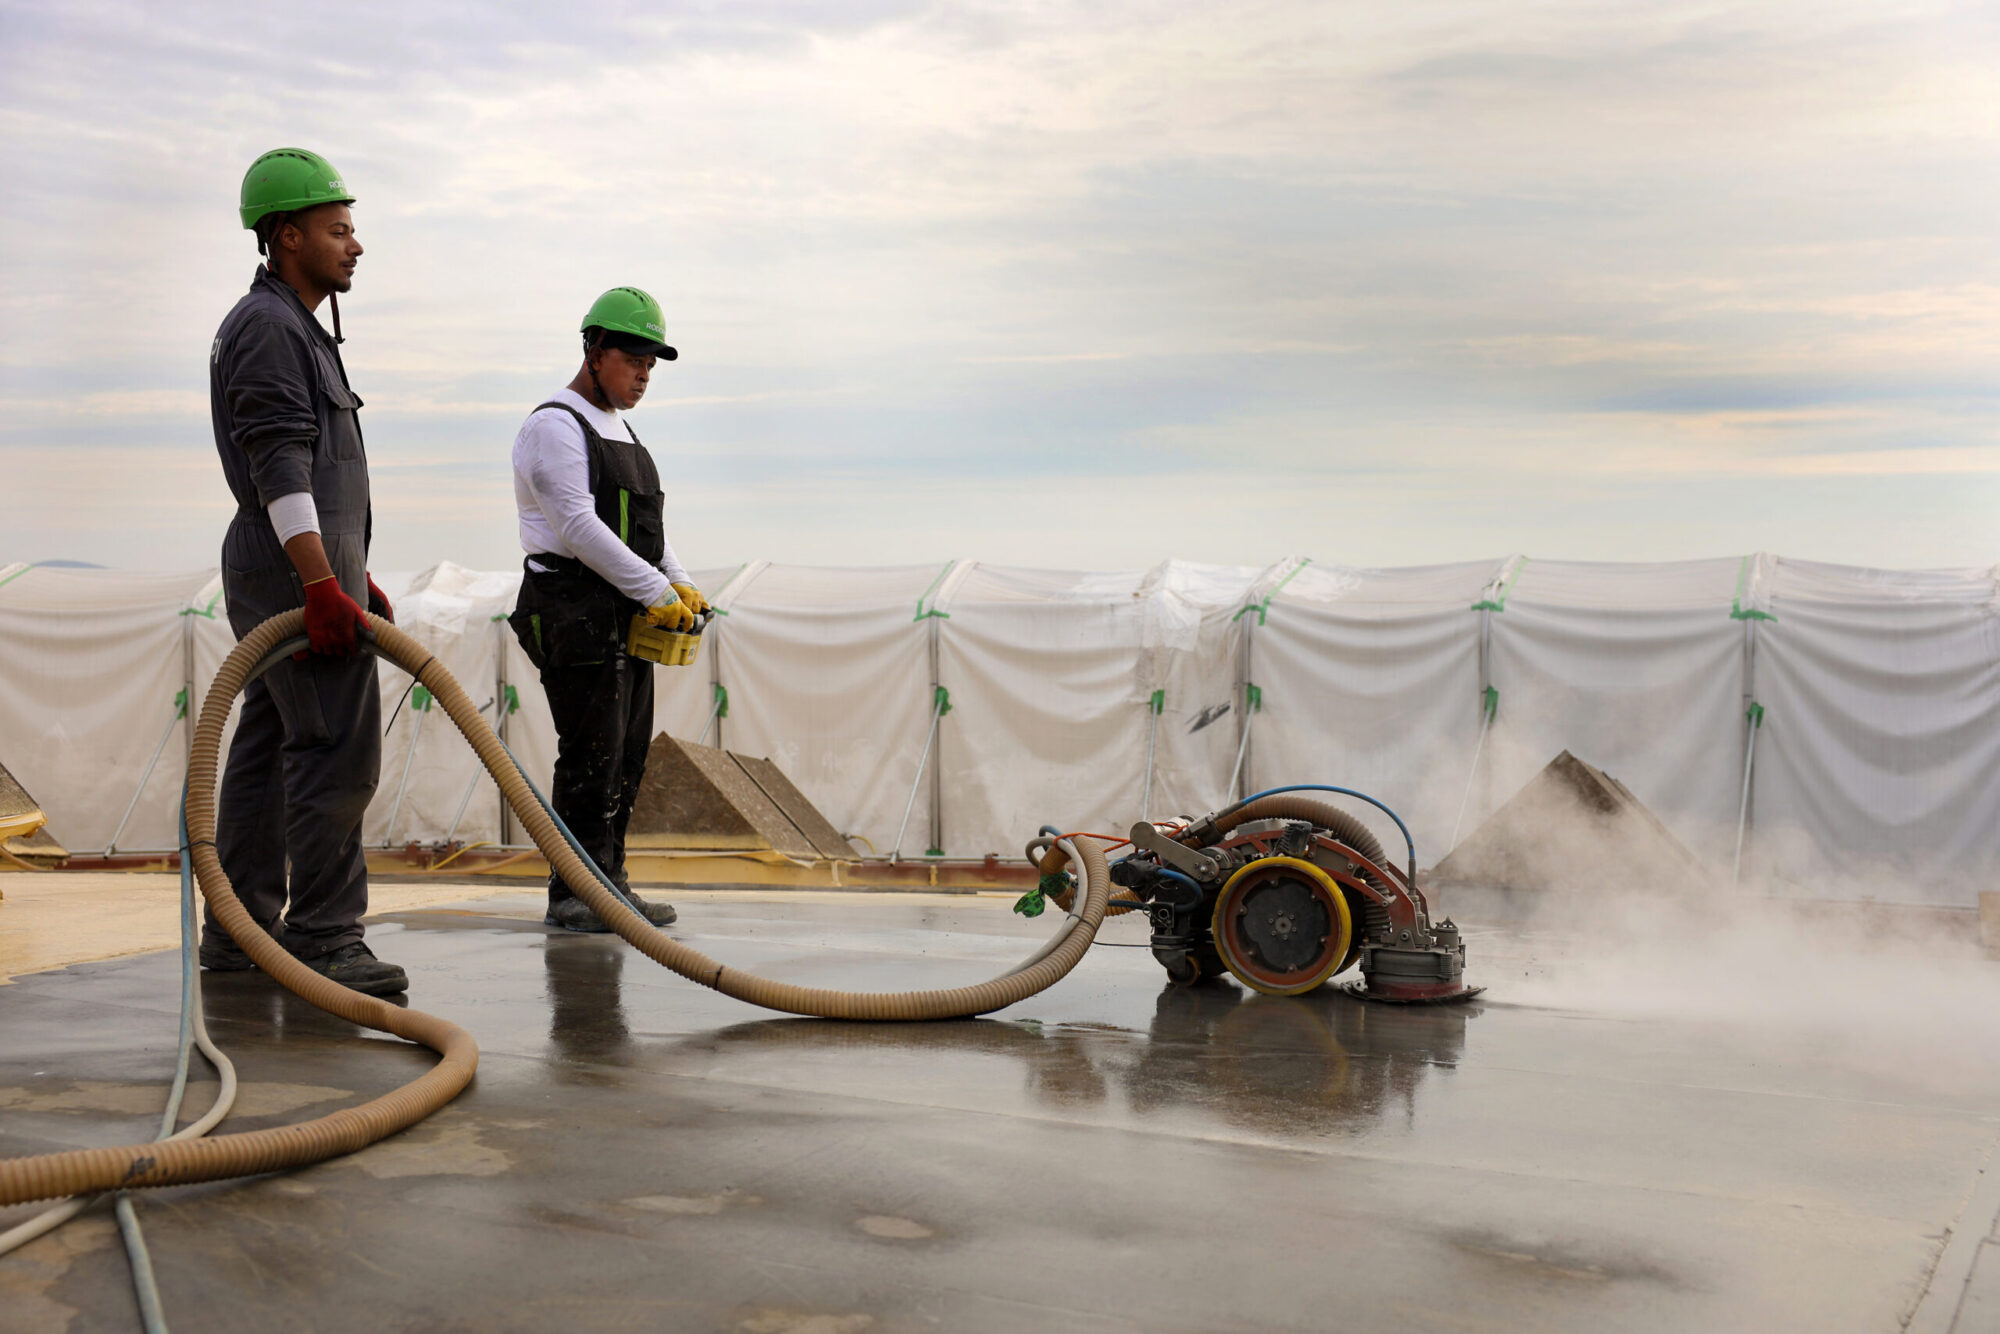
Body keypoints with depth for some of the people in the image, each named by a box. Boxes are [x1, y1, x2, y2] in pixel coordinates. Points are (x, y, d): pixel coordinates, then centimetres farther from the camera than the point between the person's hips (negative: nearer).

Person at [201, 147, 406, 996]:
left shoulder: (295, 329, 22)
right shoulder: (267, 327, -11)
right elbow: (280, 467, -21)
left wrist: (355, 579, 24)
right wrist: (323, 586, -27)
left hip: (304, 573, 10)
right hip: (297, 574, -10)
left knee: (269, 748, 10)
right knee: (338, 751, -12)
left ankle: (238, 929, 14)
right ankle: (322, 938, -10)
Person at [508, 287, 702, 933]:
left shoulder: (620, 431, 22)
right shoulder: (554, 427, -8)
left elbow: (647, 525, 22)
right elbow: (579, 527, -18)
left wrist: (680, 583, 5)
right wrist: (655, 592, -18)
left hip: (627, 620, 9)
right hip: (577, 617, -9)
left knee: (627, 756, 10)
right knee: (591, 755, -9)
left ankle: (608, 884, 18)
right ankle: (572, 896, -2)